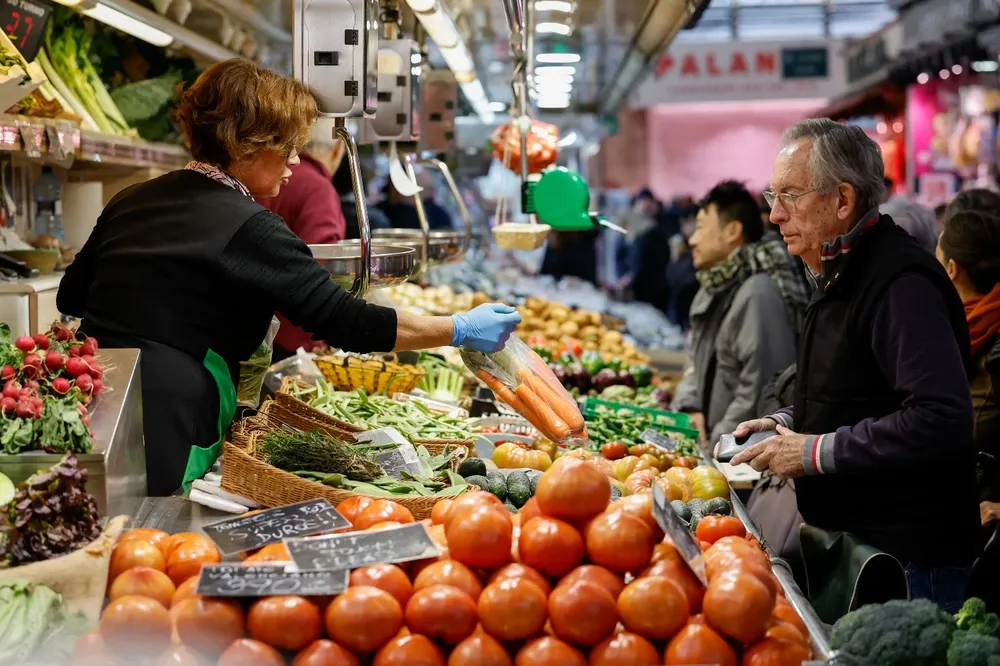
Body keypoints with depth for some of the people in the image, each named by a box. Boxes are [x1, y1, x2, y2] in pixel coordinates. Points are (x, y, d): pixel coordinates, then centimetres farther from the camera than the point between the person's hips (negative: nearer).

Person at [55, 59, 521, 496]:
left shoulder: (131, 201, 11)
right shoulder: (249, 230, -12)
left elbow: (70, 297, 22)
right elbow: (345, 322, -13)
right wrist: (461, 330, -6)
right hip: (162, 441, -8)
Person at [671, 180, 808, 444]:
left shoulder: (758, 294, -16)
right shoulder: (714, 289, 14)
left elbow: (760, 388, -21)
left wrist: (716, 445, -15)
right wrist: (688, 408, 3)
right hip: (707, 442, 8)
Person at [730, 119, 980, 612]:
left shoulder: (901, 282, -20)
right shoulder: (840, 275, 14)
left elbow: (942, 418, -30)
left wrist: (815, 452, -23)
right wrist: (787, 422, 9)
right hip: (847, 535, 10)